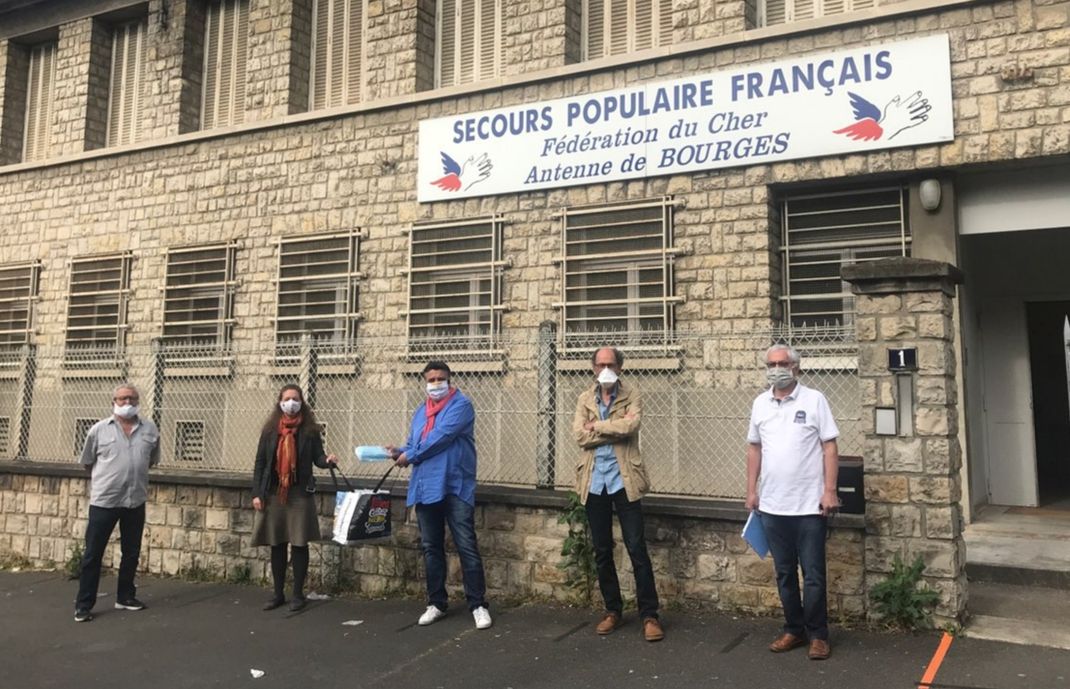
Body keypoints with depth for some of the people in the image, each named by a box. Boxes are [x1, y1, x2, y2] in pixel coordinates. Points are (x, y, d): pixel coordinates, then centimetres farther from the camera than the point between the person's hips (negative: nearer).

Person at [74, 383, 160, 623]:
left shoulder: (150, 430, 3)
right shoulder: (99, 430, -4)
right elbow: (87, 462, 8)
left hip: (136, 501, 3)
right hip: (104, 501, -3)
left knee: (131, 553, 13)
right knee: (93, 554, 3)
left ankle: (125, 597, 27)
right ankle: (83, 604, 13)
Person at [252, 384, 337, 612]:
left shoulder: (310, 430, 0)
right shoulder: (270, 430, 5)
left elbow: (318, 458, -3)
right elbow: (260, 463, 5)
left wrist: (327, 460, -26)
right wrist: (257, 493, -1)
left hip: (300, 493, -2)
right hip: (273, 493, 2)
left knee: (299, 544, 2)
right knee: (277, 544, 10)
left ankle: (298, 594, 14)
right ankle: (278, 593, 22)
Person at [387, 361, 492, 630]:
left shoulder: (461, 404, -6)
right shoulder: (421, 411, 18)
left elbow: (441, 436, -16)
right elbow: (412, 445, 19)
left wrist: (411, 456, -7)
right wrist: (399, 451, -5)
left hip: (455, 486, -7)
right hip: (425, 487, 7)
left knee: (466, 546, -5)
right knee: (431, 547, 12)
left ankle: (478, 605, 4)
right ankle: (436, 603, 23)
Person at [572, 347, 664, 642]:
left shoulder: (631, 394, 0)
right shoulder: (585, 399, 8)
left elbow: (631, 424, -19)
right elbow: (580, 436, -6)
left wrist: (597, 425, -10)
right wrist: (616, 428, -12)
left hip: (623, 480, -3)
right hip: (594, 482, 3)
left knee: (637, 548, -2)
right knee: (602, 550, 11)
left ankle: (649, 614, 8)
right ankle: (613, 610, 25)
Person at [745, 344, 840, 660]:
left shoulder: (814, 400, -5)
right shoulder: (760, 403, 7)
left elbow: (829, 447, -6)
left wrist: (830, 491, -12)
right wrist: (751, 490, 8)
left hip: (809, 504, -4)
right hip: (772, 505, 4)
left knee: (813, 574, 3)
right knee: (784, 573, 13)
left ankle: (817, 634, 17)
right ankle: (794, 629, 26)